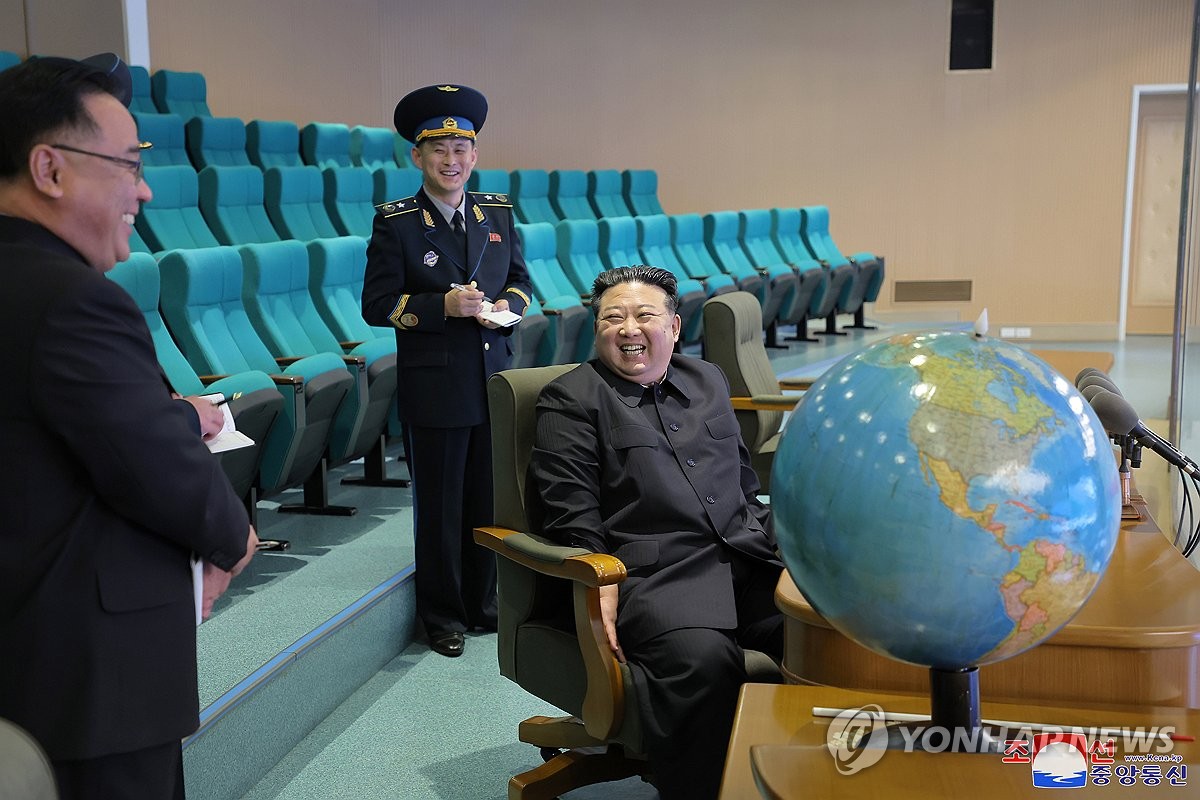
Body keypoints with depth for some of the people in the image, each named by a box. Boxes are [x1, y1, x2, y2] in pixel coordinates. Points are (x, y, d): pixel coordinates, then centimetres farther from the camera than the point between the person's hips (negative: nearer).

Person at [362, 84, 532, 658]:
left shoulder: (498, 212, 9)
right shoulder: (395, 223, -5)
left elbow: (520, 281, 15)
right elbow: (377, 305, -8)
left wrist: (506, 306, -7)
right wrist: (444, 305, -20)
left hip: (494, 382, 4)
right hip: (434, 389, -4)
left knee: (490, 500, 12)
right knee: (439, 506, 5)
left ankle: (483, 602, 28)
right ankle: (442, 615, 20)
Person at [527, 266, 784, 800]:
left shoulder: (709, 380, 26)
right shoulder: (571, 399, 8)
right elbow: (567, 512, -2)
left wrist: (779, 536, 14)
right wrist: (600, 587, -14)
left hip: (745, 559, 6)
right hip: (651, 573, -5)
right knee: (703, 657, -37)